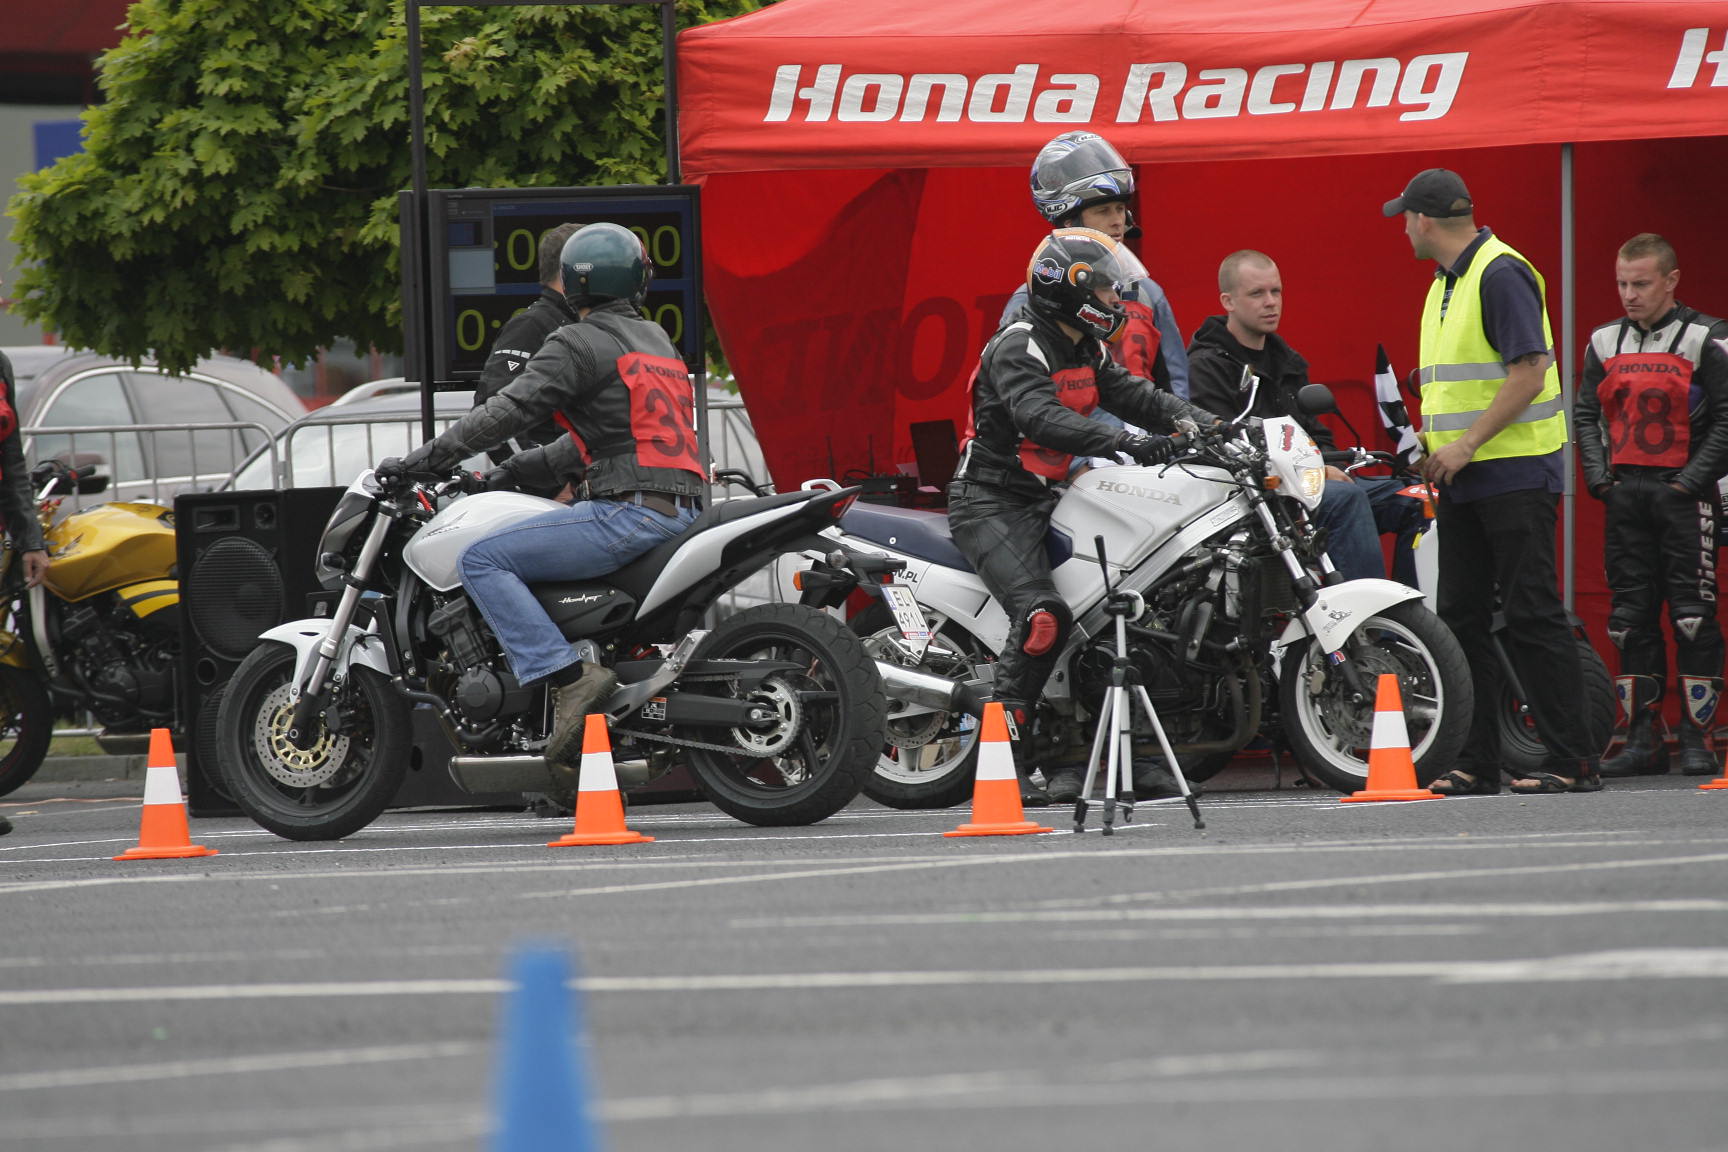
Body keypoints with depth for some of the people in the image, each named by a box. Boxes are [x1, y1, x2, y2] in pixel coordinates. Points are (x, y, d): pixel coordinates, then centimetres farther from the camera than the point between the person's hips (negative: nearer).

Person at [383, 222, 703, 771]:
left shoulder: (580, 344, -5)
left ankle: (569, 678, -24)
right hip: (680, 513, 9)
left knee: (481, 560, -12)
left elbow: (511, 409, -13)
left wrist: (427, 458, -8)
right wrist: (520, 470, 27)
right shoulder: (656, 340, 23)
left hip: (628, 512, -9)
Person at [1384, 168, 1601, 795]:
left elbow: (1530, 371, -20)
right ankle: (1477, 761, 11)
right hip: (1462, 479, 10)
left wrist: (1467, 445, -20)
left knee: (1532, 615, -10)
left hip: (1515, 475, -10)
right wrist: (1432, 442, 11)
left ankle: (1574, 760, -8)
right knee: (1461, 617, 7)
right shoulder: (1444, 285, 18)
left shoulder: (1501, 274, -13)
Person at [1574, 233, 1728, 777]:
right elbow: (1585, 413, 16)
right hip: (1626, 495, 5)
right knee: (1632, 617, 4)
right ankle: (1643, 738, 8)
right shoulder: (1605, 342, 11)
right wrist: (1599, 477, 3)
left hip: (1684, 493, -5)